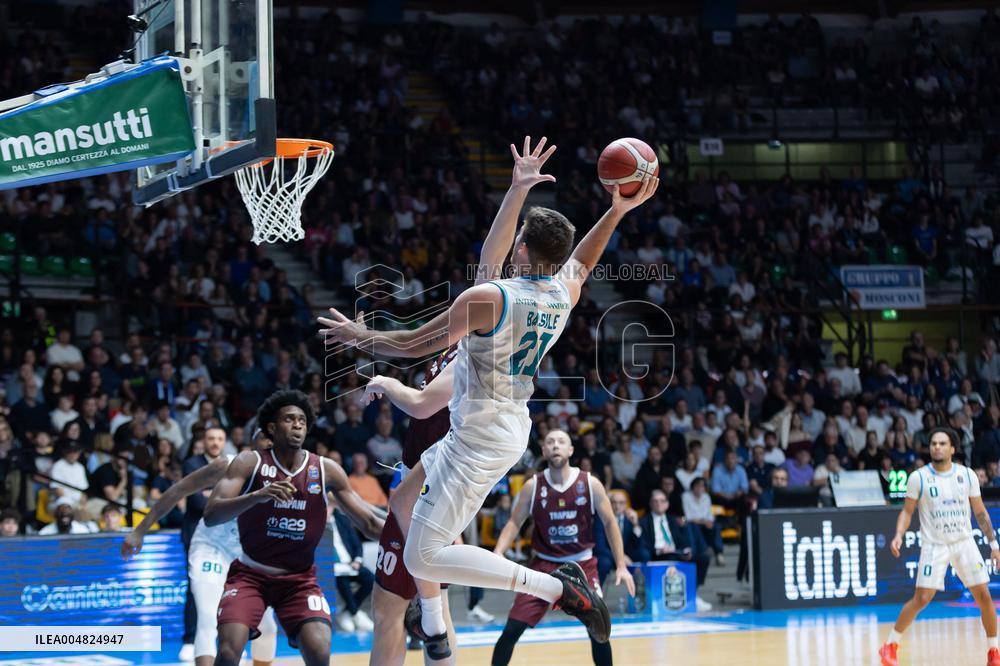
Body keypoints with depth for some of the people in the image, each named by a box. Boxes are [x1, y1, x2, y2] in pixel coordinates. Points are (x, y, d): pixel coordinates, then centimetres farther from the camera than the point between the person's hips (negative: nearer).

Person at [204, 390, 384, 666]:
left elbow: (370, 523, -4)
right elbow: (210, 516, -23)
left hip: (300, 578, 1)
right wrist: (257, 496, -40)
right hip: (250, 574, -1)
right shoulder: (250, 463, -11)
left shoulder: (326, 470, -6)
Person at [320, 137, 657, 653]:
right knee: (404, 503, 25)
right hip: (507, 424, 9)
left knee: (424, 557, -9)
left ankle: (556, 587, -13)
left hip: (481, 439, -9)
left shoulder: (487, 298, -24)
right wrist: (618, 209, 24)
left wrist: (359, 336, 3)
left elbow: (413, 345, -13)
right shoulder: (565, 292, -4)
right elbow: (580, 258, 23)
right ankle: (433, 630, 31)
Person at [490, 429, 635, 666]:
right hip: (545, 564, 0)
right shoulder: (533, 486, -7)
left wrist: (621, 565, -5)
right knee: (512, 629, -9)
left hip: (582, 564, 0)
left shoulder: (590, 484, -8)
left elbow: (610, 523, 0)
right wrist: (498, 553, -18)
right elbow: (514, 523, -1)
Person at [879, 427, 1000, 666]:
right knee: (921, 599, -9)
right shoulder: (919, 477, -6)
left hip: (964, 542, 2)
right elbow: (907, 511, 1)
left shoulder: (967, 475, 0)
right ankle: (890, 645, 6)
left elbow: (980, 512, 7)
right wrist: (898, 535, -16)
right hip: (934, 545, -2)